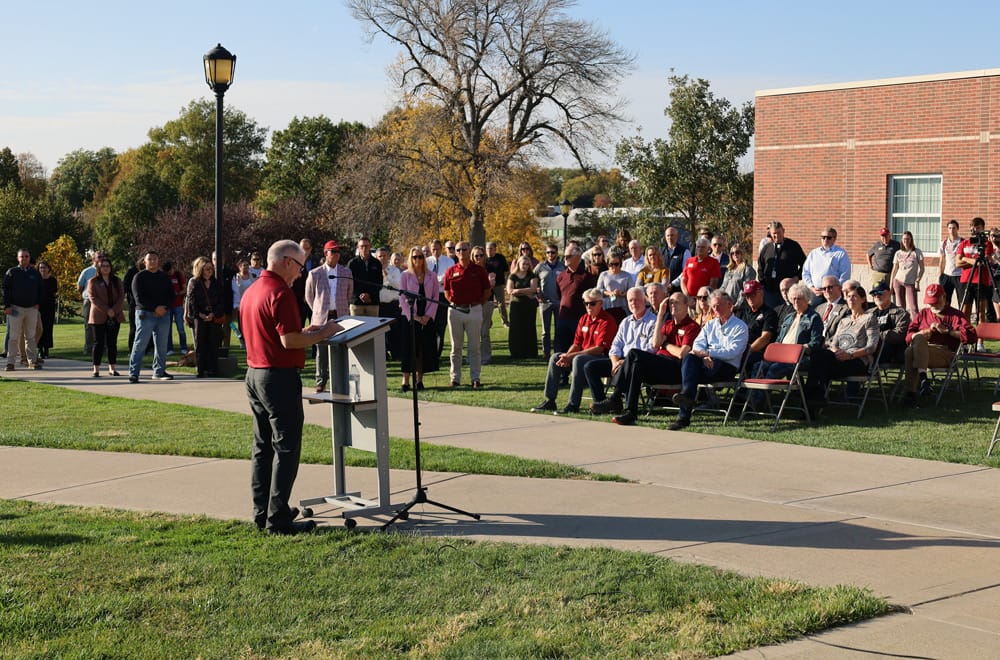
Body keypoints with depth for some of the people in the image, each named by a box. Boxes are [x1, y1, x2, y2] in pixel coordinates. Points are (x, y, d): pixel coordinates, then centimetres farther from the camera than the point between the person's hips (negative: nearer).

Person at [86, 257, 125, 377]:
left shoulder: (117, 281, 12)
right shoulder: (93, 281, 2)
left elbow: (121, 297, 3)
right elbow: (93, 298, -8)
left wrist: (114, 310, -12)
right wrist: (106, 310, -16)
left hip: (115, 317, 3)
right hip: (99, 317, -3)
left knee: (112, 343, 5)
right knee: (99, 343, -3)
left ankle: (112, 368, 9)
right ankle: (96, 369, 0)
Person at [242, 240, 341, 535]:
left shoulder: (251, 292, 13)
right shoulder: (281, 293, -16)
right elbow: (289, 341, -21)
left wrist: (305, 331, 17)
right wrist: (322, 334, -9)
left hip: (254, 374, 10)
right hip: (279, 377, -10)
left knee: (263, 448, 14)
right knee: (286, 449, -4)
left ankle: (263, 513, 20)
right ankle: (278, 519, -4)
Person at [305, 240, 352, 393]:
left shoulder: (346, 273, 8)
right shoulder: (315, 274, 2)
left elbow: (350, 294, 17)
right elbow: (309, 296, 11)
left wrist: (344, 309, 12)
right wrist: (318, 310, 9)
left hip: (340, 317, 1)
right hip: (322, 317, -1)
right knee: (322, 350, 0)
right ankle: (321, 383, 7)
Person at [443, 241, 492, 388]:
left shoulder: (479, 270, 1)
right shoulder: (450, 271, 4)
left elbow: (487, 291, 8)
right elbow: (446, 292, 15)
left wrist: (477, 303, 4)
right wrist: (453, 302, 5)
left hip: (474, 310, -1)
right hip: (455, 311, 1)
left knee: (474, 347, 2)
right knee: (456, 347, 7)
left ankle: (475, 379, 8)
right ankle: (455, 378, 13)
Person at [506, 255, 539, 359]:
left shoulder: (532, 276, 6)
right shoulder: (513, 276, 8)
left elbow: (533, 289, -8)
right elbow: (509, 291, -4)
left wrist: (518, 290, -11)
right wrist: (526, 292, -10)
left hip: (529, 305, -1)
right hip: (516, 305, 1)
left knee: (529, 328, -2)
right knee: (516, 329, -3)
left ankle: (530, 353, 2)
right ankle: (517, 353, 1)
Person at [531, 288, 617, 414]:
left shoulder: (607, 321, -12)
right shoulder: (584, 319, 13)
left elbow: (599, 348, -20)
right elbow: (576, 344, 12)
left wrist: (572, 356, -22)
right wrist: (566, 356, -11)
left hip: (602, 357, -8)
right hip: (583, 355, 8)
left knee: (579, 360, -36)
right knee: (555, 357, -6)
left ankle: (573, 405, -37)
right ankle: (549, 401, -6)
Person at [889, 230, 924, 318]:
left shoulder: (917, 252, 2)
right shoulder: (898, 253, 9)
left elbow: (921, 268, 3)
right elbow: (894, 269, 12)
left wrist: (917, 281, -8)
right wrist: (891, 285, 8)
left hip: (911, 283, -3)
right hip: (898, 281, 3)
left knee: (913, 308, -11)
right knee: (900, 307, 3)